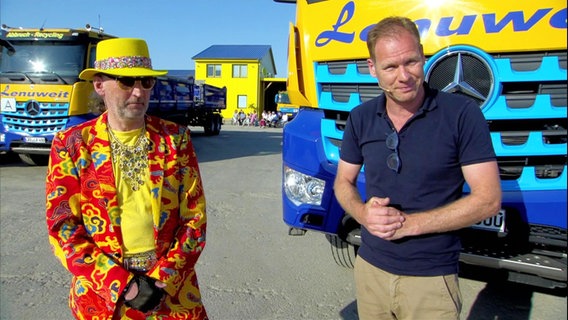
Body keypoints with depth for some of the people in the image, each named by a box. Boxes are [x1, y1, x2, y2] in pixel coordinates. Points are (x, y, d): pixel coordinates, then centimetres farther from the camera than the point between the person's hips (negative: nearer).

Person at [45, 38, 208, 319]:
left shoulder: (176, 139, -1)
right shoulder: (71, 144, -3)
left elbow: (195, 217, -2)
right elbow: (63, 227, -6)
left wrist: (163, 278, -12)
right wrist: (121, 284, -14)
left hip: (172, 287, 1)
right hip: (100, 291, 0)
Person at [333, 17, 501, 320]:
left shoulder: (462, 113, -12)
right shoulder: (360, 118, 1)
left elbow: (488, 199, -13)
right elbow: (343, 182, 10)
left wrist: (408, 223, -18)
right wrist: (363, 213, -12)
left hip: (431, 279, -4)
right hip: (370, 267, 4)